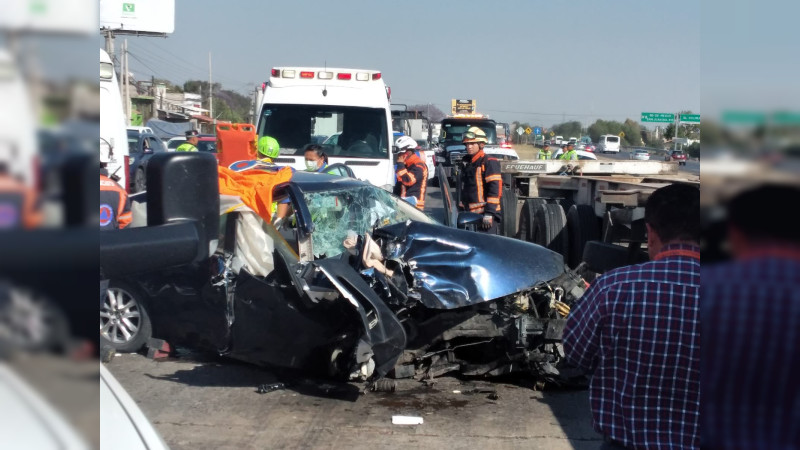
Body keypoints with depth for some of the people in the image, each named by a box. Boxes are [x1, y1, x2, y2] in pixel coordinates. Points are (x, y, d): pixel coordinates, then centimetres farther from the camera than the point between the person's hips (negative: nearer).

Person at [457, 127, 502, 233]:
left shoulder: (489, 162, -8)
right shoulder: (467, 163, 18)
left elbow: (495, 189, -15)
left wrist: (489, 213, -21)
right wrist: (461, 210, 22)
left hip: (485, 214, -9)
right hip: (469, 213, 9)